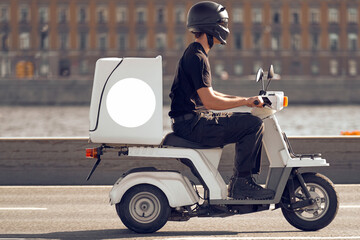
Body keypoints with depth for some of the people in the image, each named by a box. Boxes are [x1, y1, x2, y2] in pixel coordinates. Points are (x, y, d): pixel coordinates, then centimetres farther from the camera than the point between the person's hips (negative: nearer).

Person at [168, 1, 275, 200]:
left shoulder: (194, 54, 18)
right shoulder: (197, 57, -16)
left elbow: (207, 94, 24)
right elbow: (209, 101, -23)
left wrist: (245, 100, 15)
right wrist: (245, 101, -15)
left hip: (190, 121, 11)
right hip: (191, 122, -11)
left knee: (250, 122, 15)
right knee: (253, 125, -16)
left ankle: (242, 182, 12)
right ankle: (240, 184, -14)